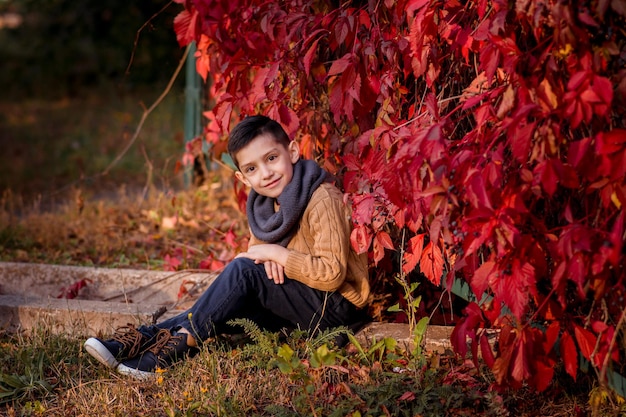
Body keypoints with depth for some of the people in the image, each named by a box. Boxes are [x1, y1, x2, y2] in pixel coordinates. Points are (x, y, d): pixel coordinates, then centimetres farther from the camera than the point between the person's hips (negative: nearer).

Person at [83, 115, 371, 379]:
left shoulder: (322, 201, -19)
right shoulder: (263, 203, 6)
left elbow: (332, 273, -24)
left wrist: (276, 253, -21)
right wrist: (267, 258, -14)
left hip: (339, 306, -8)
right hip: (298, 301, 8)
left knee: (243, 270, -23)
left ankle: (180, 345, -21)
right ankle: (143, 339, -16)